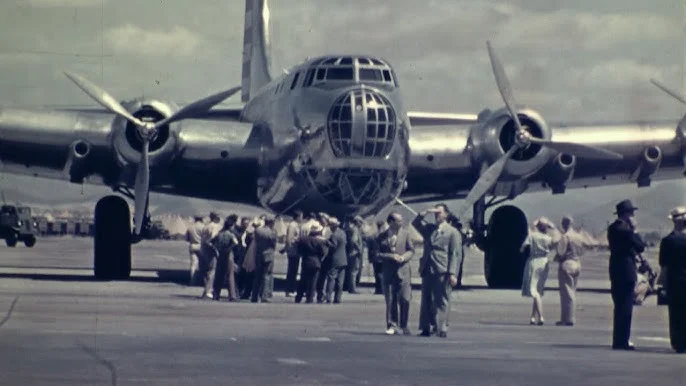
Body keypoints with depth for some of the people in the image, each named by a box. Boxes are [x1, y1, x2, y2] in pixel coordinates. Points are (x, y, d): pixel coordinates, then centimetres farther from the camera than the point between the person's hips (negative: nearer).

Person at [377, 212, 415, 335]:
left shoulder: (405, 233, 7)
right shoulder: (382, 237, 4)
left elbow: (411, 250, 8)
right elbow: (378, 254, 1)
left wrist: (403, 257, -11)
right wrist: (391, 256, -12)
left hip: (403, 271, 0)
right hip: (388, 273, 0)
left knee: (405, 299, -7)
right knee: (390, 301, 1)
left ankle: (404, 325, 5)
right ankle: (392, 326, 8)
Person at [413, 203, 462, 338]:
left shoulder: (453, 232, 2)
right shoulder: (428, 229, 19)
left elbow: (456, 255, -3)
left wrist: (452, 273, -12)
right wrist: (426, 212, 4)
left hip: (442, 272, -5)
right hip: (427, 271, 5)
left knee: (442, 301, -6)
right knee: (426, 300, 5)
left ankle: (442, 328, -5)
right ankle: (426, 328, 7)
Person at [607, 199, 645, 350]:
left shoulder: (612, 228, 12)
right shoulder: (624, 229, -15)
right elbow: (641, 246, -12)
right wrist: (634, 230, -5)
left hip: (616, 271, 9)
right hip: (626, 272, -9)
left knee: (620, 307, 15)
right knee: (625, 308, -5)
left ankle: (619, 340, 19)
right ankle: (622, 341, -5)